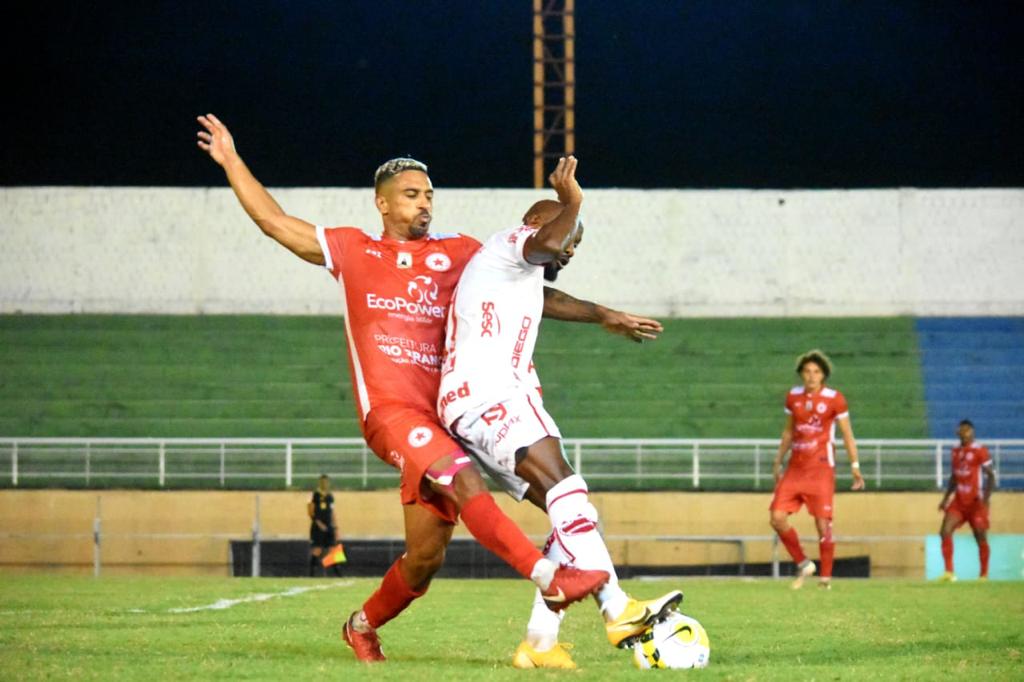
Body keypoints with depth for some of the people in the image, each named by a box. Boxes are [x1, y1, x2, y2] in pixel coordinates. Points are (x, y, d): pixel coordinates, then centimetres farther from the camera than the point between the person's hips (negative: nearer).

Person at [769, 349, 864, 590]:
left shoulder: (834, 399, -4)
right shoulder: (793, 397, 9)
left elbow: (847, 434, 1)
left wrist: (855, 466, -4)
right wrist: (778, 462, 20)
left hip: (821, 468, -4)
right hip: (795, 468, 4)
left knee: (823, 523, -8)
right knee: (778, 518, -6)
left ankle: (826, 577, 4)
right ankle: (803, 564, 13)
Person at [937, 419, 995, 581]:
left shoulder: (980, 451, -8)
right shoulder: (956, 452, 11)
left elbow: (991, 476, -9)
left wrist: (986, 498, -19)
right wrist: (946, 498, 17)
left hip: (976, 501, -5)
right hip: (959, 501, 5)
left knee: (981, 537, 0)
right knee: (945, 531, -11)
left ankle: (984, 575, 13)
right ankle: (949, 572, -10)